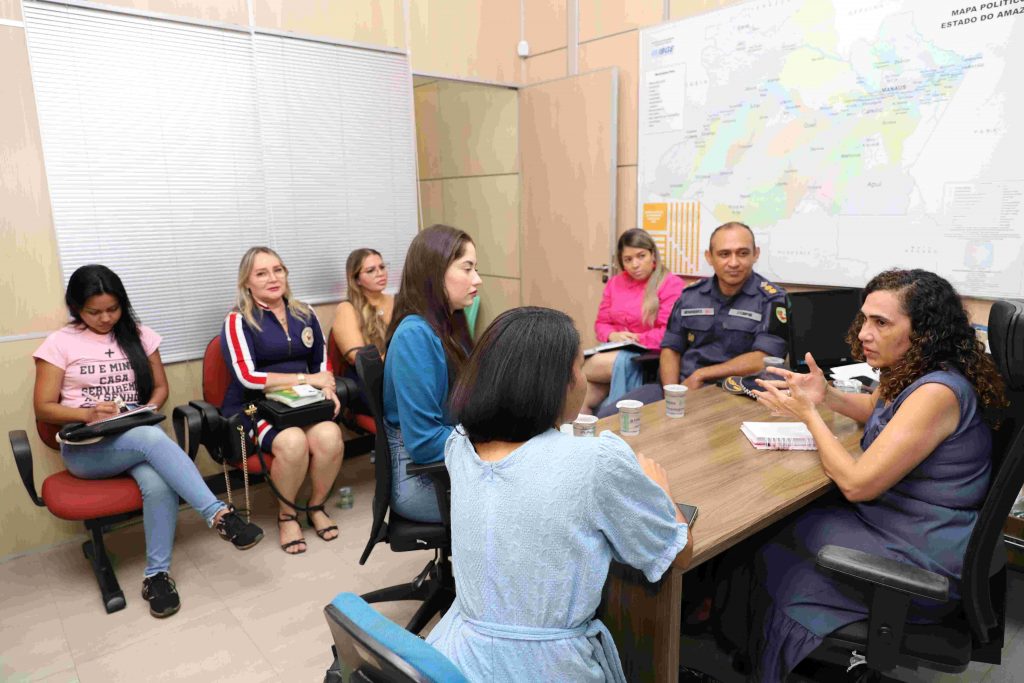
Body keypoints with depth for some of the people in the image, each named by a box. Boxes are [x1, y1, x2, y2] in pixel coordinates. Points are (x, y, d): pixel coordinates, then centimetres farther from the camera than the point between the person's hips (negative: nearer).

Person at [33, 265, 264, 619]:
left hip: (139, 437, 3)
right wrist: (87, 414, -19)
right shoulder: (59, 344, 1)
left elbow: (160, 388, 13)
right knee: (151, 437, -38)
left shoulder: (139, 336, 9)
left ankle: (157, 573, -20)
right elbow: (43, 407, 0)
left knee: (158, 483, -33)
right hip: (85, 448, -3)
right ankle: (219, 514, -41)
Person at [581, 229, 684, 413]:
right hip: (615, 351, 5)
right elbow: (601, 323, 14)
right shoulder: (614, 283, 15)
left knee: (597, 364, -28)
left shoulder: (671, 284, -5)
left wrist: (635, 340, -14)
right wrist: (613, 336, -8)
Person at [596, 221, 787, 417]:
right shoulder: (690, 296, 11)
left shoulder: (773, 300, -2)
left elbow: (762, 360, -11)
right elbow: (671, 349, 12)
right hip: (678, 386, 4)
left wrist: (700, 375, -10)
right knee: (608, 416, -12)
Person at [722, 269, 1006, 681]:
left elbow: (857, 483, -27)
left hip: (923, 566, -9)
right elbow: (876, 408, 25)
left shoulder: (938, 392, -29)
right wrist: (825, 395, 4)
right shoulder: (911, 376, 0)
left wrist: (809, 414, -15)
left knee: (769, 549, 1)